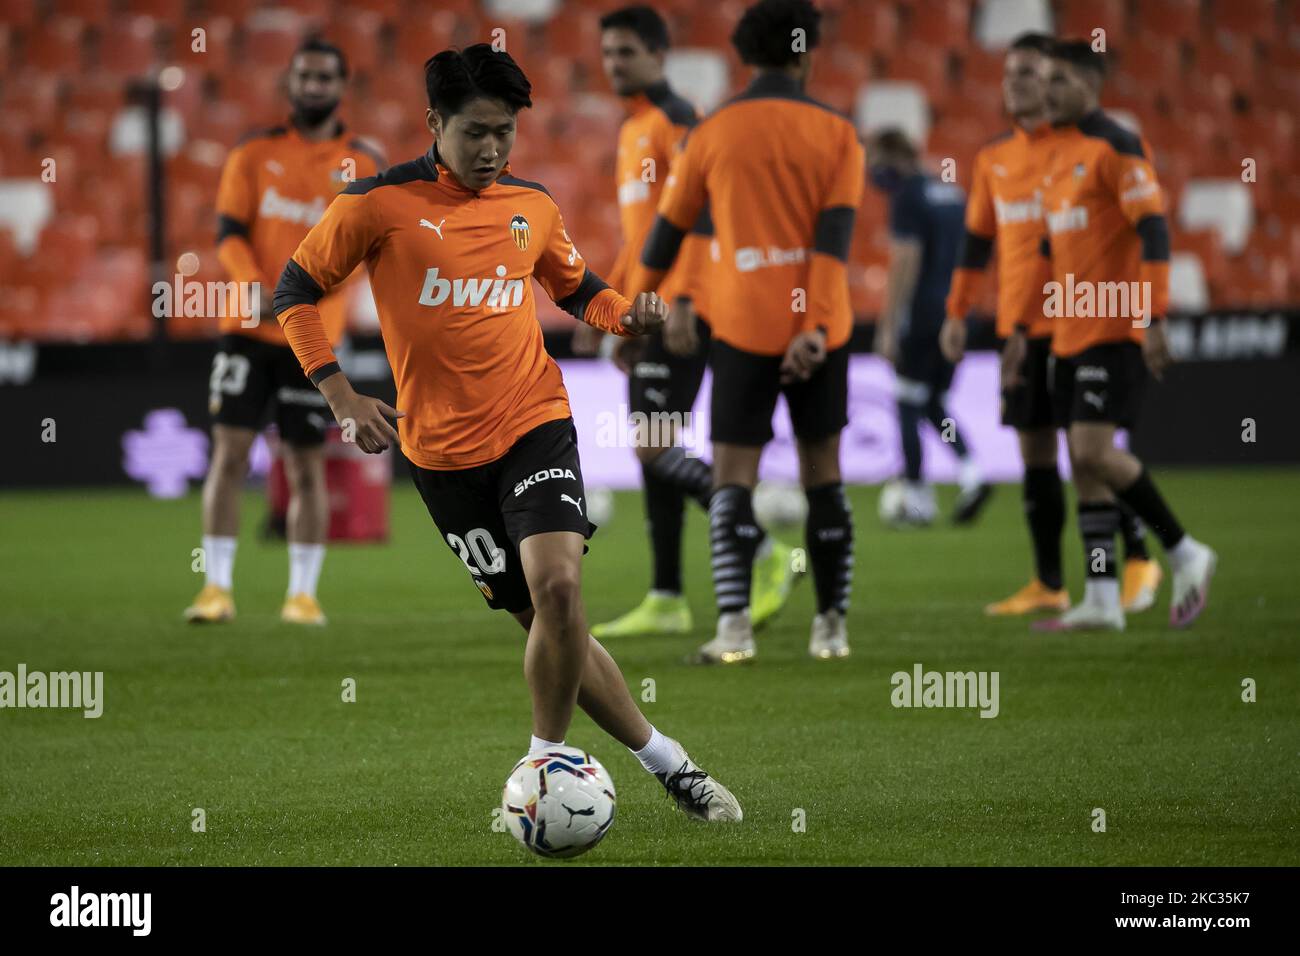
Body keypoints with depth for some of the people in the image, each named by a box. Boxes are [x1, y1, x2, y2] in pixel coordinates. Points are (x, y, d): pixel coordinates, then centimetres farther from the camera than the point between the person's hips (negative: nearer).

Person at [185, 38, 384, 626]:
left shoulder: (360, 164, 4)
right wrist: (252, 286, -18)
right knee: (231, 450, -5)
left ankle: (303, 594, 11)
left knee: (306, 463, 2)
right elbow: (229, 231, 0)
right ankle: (217, 587, 0)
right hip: (248, 329, 0)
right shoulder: (256, 154, 6)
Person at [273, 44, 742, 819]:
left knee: (557, 584, -22)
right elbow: (297, 291, 2)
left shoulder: (532, 206, 6)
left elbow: (578, 289, 23)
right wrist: (341, 396, -7)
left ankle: (547, 760, -5)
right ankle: (662, 759, 16)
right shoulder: (380, 204, -6)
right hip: (444, 449, -1)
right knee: (542, 617, 2)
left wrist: (627, 314, 0)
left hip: (535, 422, 1)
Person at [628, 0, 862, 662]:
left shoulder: (713, 134, 3)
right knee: (822, 473, 12)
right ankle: (831, 626, 11)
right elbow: (835, 235, -10)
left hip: (743, 328, -1)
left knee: (733, 478, 0)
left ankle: (734, 625, -16)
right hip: (819, 331, 1)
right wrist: (816, 328, -16)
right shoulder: (835, 134, 1)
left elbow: (667, 233, 7)